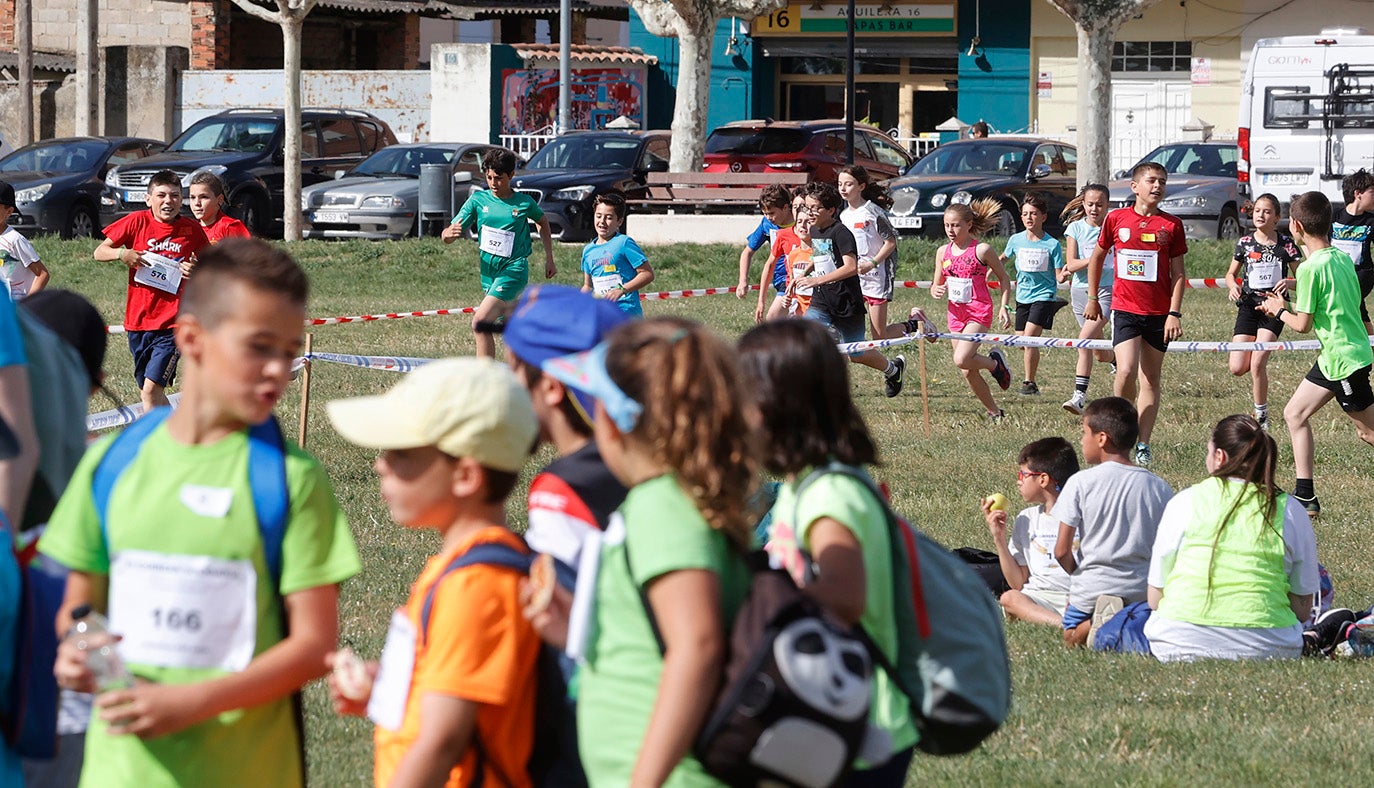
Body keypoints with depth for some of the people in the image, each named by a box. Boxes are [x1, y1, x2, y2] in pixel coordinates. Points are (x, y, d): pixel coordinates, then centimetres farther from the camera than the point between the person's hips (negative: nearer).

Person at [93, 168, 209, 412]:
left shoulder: (193, 230, 0)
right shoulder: (137, 222, 1)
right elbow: (99, 252, 5)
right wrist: (121, 253, -15)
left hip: (172, 323, -3)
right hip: (137, 319, 3)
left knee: (151, 390, -16)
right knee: (147, 393, 11)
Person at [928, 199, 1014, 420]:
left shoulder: (982, 250, -8)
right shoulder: (943, 252, 6)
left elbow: (1004, 279, 1)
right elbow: (936, 284, 16)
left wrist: (1003, 307, -8)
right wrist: (936, 291, -8)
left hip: (979, 311, -6)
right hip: (956, 312, 6)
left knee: (961, 360, -25)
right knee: (969, 372, 6)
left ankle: (995, 363, 5)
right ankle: (994, 412, 21)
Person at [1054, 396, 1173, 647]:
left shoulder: (1081, 483, -9)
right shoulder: (1159, 487, -1)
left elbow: (1062, 551, -7)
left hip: (1093, 586, -2)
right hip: (1144, 588, 2)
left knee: (1072, 638, 21)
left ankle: (1098, 625, -13)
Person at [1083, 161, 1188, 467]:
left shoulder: (1171, 225, 1)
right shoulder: (1116, 219, 1)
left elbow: (1179, 273, 2)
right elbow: (1097, 257, 15)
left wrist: (1174, 313, -6)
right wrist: (1092, 298, 16)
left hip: (1159, 313, 1)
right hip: (1125, 308, -1)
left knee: (1151, 380, 6)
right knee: (1126, 371, -17)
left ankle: (1143, 445, 12)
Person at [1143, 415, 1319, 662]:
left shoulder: (1184, 502, 2)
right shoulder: (1291, 511, 3)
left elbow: (1155, 598, 6)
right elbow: (1303, 609, 6)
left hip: (1180, 642, 0)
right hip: (1265, 648, 0)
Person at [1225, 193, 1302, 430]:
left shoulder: (1286, 244, -3)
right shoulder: (1245, 243, 2)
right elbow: (1231, 273, 13)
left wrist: (1290, 282, -23)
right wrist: (1233, 286, -10)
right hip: (1248, 305, 3)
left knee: (1257, 364, -13)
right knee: (1237, 368, -5)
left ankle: (1262, 416, 4)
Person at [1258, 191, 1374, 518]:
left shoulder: (1310, 268, -20)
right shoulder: (1342, 258, 6)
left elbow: (1303, 324, -16)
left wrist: (1280, 310, 4)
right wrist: (1289, 306, 17)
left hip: (1344, 359, -9)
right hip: (1333, 357, 9)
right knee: (1295, 414, 14)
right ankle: (1305, 497, 14)